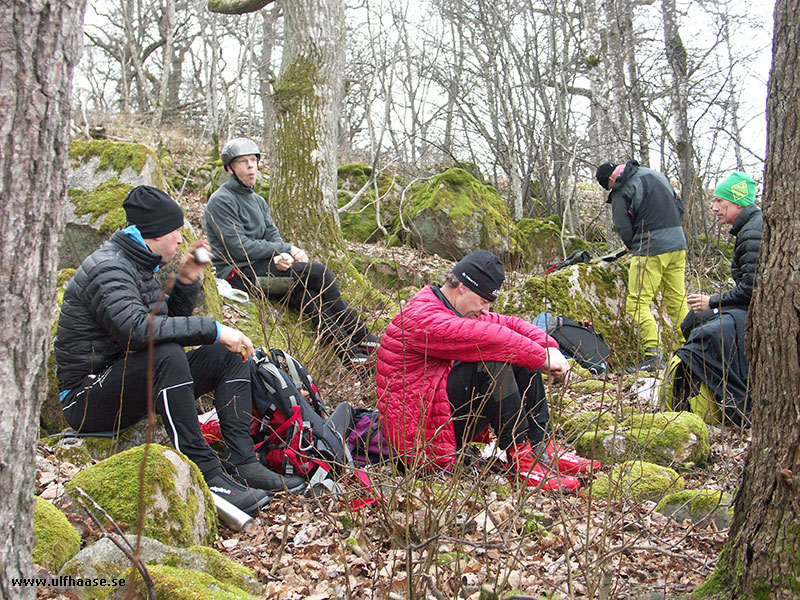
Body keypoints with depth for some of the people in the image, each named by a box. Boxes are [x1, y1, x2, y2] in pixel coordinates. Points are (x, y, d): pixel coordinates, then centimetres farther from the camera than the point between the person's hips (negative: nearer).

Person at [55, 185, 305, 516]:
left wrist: (187, 282, 2)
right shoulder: (107, 268, -18)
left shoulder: (138, 265, 14)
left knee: (229, 354, 2)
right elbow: (136, 328, -35)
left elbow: (169, 321, 19)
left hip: (135, 383, 10)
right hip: (89, 397, -10)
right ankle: (206, 475, -33)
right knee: (167, 355, -37)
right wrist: (214, 330, -32)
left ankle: (242, 463, -13)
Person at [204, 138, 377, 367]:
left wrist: (282, 256, -15)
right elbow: (240, 248, -17)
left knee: (308, 296, -19)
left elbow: (273, 235, 10)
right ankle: (361, 337, -12)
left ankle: (349, 352, -21)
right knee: (317, 272, -18)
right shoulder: (221, 201, -10)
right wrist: (288, 249, -11)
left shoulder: (257, 201, 19)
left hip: (259, 267, 8)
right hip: (240, 275, -8)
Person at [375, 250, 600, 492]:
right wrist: (541, 357, -21)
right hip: (421, 435, -10)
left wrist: (550, 348, -5)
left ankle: (541, 449, -1)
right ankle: (520, 459, -24)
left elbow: (507, 324, 11)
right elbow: (489, 337, -29)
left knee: (520, 359, 4)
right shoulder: (423, 319, -20)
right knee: (494, 362, -27)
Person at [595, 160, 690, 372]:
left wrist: (633, 246, 14)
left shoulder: (622, 190, -5)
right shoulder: (658, 175, 17)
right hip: (678, 244, 8)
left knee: (637, 302, -5)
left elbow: (623, 227, -5)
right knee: (677, 300, 12)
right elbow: (679, 206, 21)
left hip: (651, 248, -8)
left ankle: (653, 353, -14)